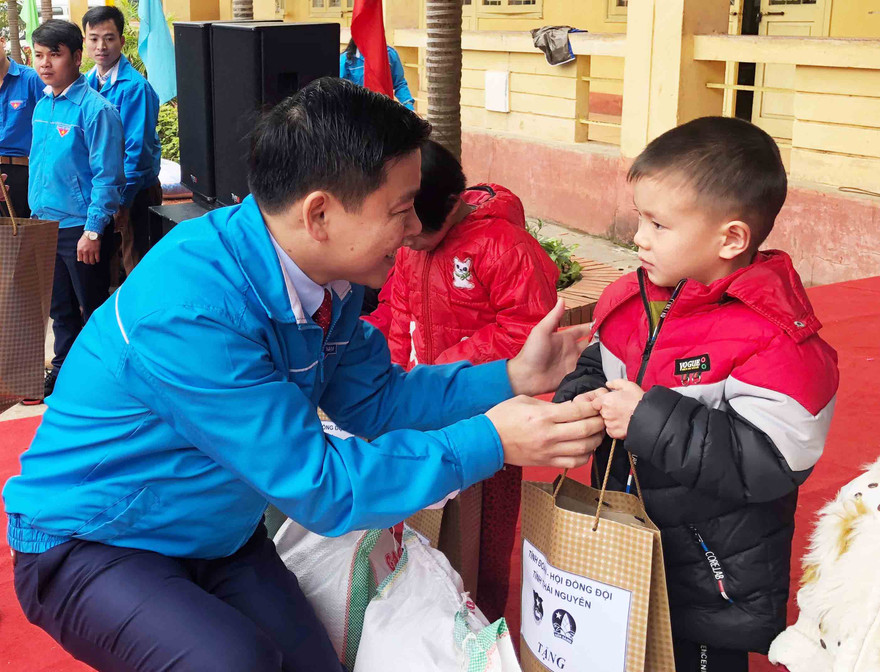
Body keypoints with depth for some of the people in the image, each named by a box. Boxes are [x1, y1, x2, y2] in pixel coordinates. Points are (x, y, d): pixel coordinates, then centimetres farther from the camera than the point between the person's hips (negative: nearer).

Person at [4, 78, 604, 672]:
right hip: (89, 545, -7)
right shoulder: (188, 310, -34)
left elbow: (373, 399, 4)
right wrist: (488, 442, -28)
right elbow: (318, 485, -31)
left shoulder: (329, 274, -8)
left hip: (219, 536, 7)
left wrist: (511, 377, -7)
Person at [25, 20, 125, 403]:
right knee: (60, 308, 19)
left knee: (92, 311, 6)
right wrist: (36, 212, 14)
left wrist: (93, 231, -19)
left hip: (80, 230, -7)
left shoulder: (94, 109, -16)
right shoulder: (42, 106, 7)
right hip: (45, 224, 7)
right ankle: (64, 369, 33)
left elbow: (107, 176, -17)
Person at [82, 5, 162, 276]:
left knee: (136, 266, 2)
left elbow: (137, 149, -19)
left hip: (134, 192, -7)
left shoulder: (134, 87, -16)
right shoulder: (87, 82, 5)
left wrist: (120, 201, -19)